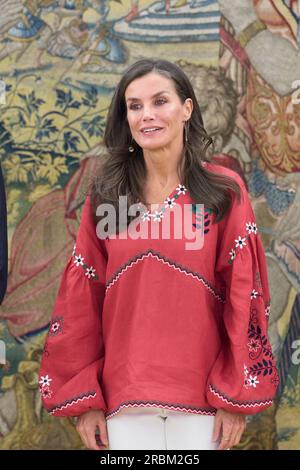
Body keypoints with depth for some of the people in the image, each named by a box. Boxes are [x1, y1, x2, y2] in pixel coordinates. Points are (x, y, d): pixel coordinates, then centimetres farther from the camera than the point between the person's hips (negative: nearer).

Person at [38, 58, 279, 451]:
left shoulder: (225, 190, -2)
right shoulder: (104, 195, 3)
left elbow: (243, 293, -4)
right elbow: (81, 299, 3)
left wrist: (236, 395, -7)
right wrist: (82, 394, -1)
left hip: (203, 392, -1)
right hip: (123, 394, 2)